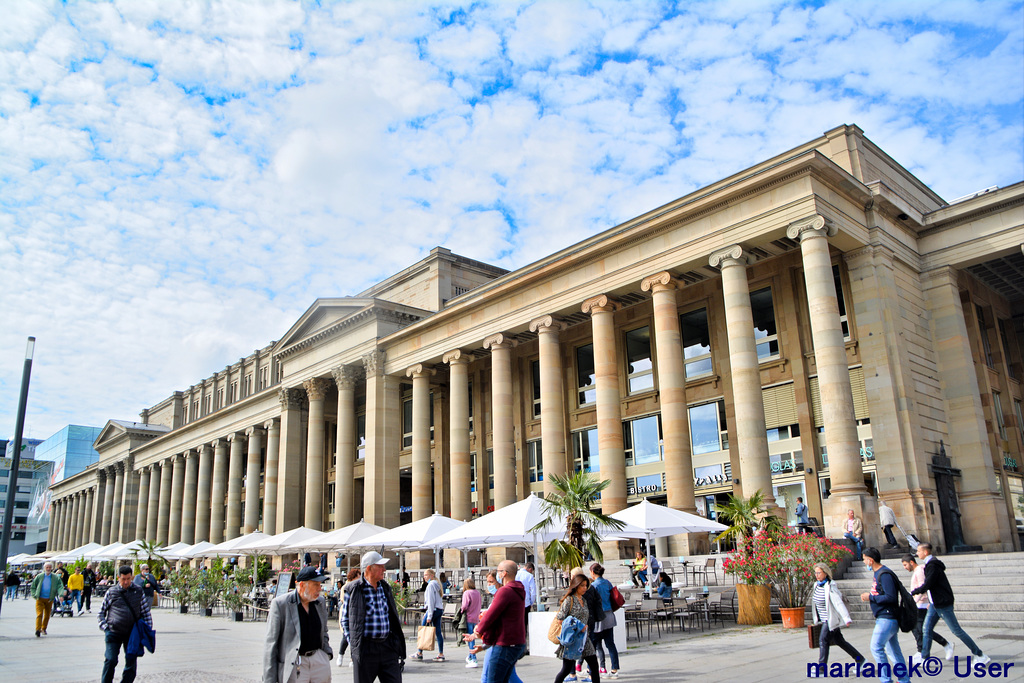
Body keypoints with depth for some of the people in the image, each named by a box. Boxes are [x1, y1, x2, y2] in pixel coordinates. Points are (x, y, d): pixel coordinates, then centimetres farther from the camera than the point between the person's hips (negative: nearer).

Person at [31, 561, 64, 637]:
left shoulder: (56, 577, 1)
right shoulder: (39, 576, 3)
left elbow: (60, 587, -4)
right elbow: (33, 586, 11)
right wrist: (34, 595, -2)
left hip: (49, 600, 1)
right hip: (40, 599, -1)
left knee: (47, 615, 10)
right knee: (39, 614, -13)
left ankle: (43, 628, 28)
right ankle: (38, 630, -14)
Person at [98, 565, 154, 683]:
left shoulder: (138, 591, 6)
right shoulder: (111, 592, 4)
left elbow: (146, 612, 10)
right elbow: (101, 612, 11)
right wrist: (105, 627, -1)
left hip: (132, 633, 1)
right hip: (113, 633, -1)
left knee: (131, 661, 3)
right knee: (111, 660, -7)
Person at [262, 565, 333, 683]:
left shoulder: (320, 602, 7)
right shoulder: (280, 604, -9)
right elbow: (271, 644, -8)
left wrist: (328, 653, 7)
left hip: (319, 660, 5)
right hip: (292, 664, -5)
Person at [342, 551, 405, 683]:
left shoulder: (385, 587, 10)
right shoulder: (352, 589, -6)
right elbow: (345, 619, 2)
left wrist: (397, 641, 14)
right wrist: (352, 643, -7)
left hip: (388, 646, 4)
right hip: (365, 648, -4)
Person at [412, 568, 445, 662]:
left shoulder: (431, 585, -11)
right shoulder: (436, 584, 17)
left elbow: (431, 601, -15)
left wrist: (429, 616, -16)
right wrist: (426, 613, 24)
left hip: (433, 610, -9)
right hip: (440, 609, 9)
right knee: (438, 632, 5)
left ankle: (419, 653, 7)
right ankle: (441, 654, 3)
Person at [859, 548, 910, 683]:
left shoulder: (885, 574, -18)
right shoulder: (877, 573, 15)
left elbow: (891, 597, -24)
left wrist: (871, 597, -18)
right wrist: (869, 596, 9)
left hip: (887, 619, -10)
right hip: (883, 618, 10)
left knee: (876, 647, -12)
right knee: (893, 650, 14)